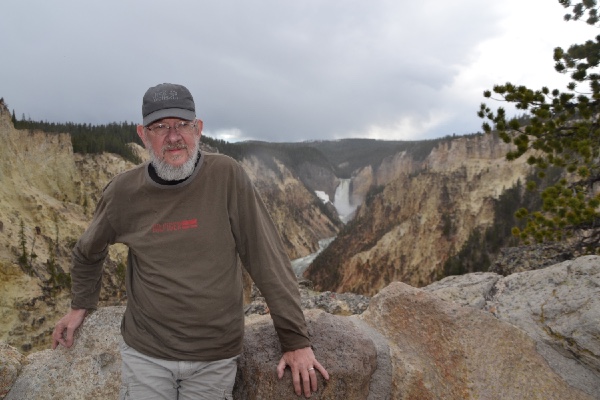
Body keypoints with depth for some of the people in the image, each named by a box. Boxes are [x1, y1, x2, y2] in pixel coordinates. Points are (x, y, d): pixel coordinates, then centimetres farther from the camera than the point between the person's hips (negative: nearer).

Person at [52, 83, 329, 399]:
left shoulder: (226, 176, -14)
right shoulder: (123, 192, -6)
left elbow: (268, 258, -13)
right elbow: (87, 253, 16)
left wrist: (296, 339, -12)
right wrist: (81, 305, 21)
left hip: (215, 358, -1)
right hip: (145, 351, 2)